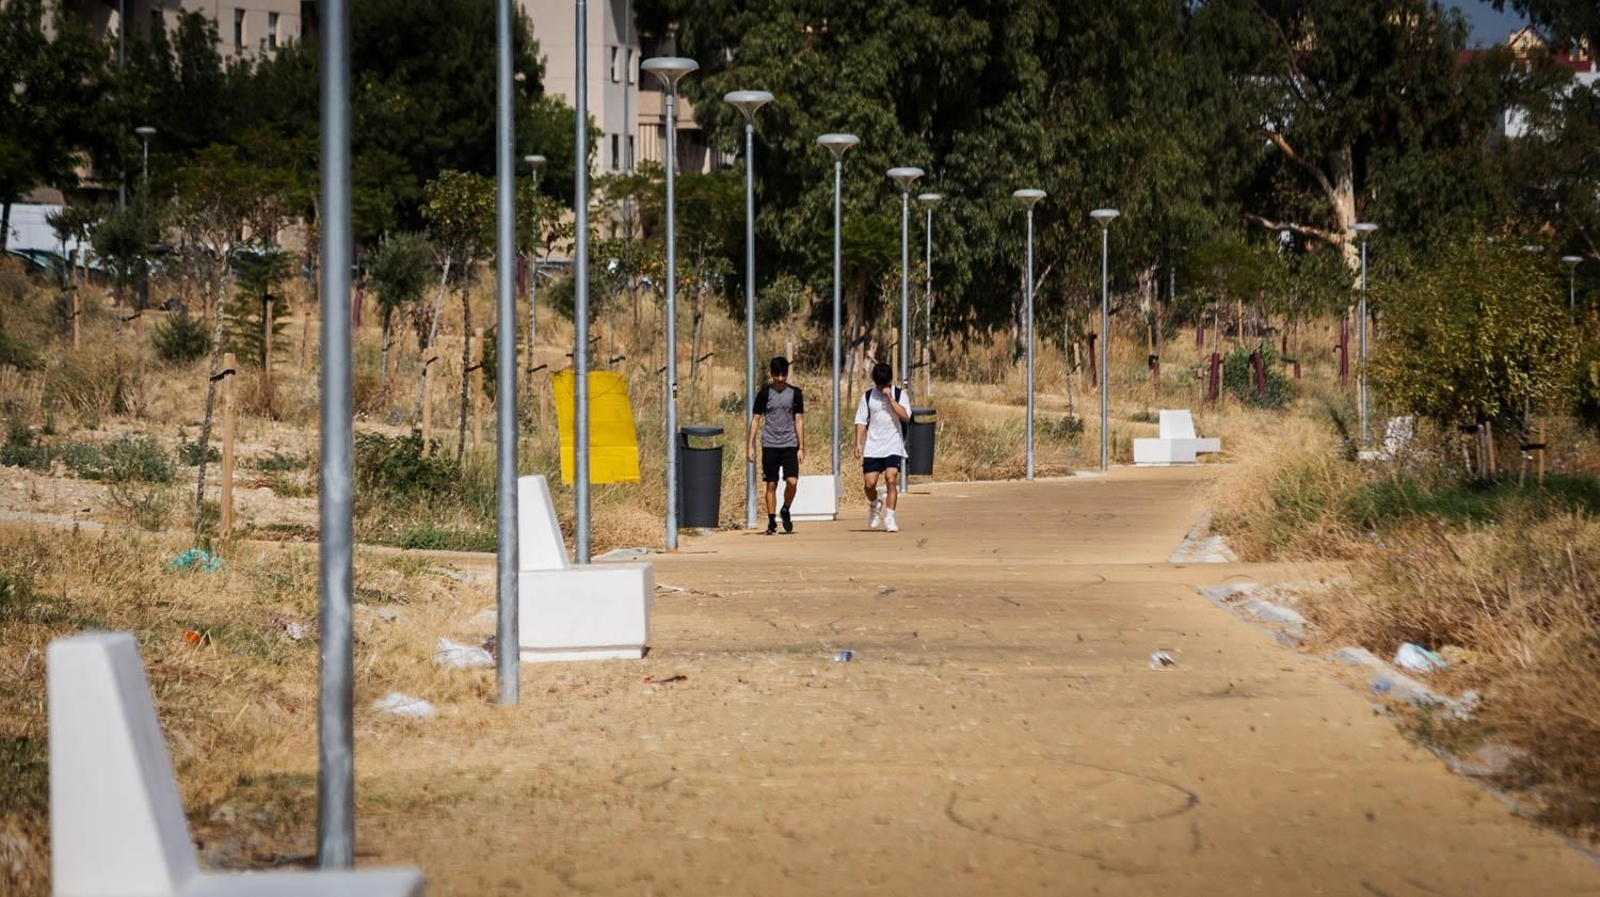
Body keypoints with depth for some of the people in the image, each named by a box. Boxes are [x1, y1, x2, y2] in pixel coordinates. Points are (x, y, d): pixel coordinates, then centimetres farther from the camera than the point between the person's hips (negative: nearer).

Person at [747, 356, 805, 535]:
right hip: (769, 445, 0)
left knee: (792, 481, -13)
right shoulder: (764, 393, 2)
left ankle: (785, 511, 12)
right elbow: (755, 420, 5)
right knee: (771, 485, 1)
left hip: (790, 445, 0)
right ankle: (772, 522, 8)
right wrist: (750, 446, -1)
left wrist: (801, 447, 1)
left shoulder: (795, 393, 5)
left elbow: (799, 421, 6)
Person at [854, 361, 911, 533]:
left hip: (893, 446, -2)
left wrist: (890, 398, -17)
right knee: (869, 483, -3)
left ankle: (889, 518, -6)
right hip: (872, 447, 2)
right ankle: (875, 506, 28)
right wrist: (858, 443, -1)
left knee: (892, 480, -14)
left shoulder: (900, 394, 1)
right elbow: (861, 421, 8)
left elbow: (905, 416, -13)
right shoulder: (868, 396, 7)